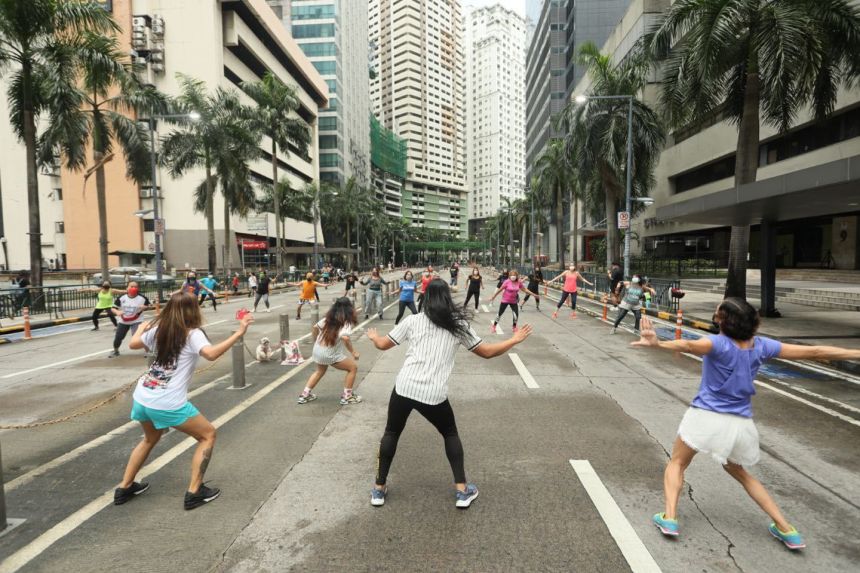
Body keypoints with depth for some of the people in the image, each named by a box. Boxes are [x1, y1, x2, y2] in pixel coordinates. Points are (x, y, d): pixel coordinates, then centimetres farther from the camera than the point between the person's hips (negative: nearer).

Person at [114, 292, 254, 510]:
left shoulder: (158, 329, 8)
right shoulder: (192, 334, -11)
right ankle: (194, 492, 8)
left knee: (151, 438, 35)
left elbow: (133, 344, 25)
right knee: (208, 434, 10)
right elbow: (211, 354, -30)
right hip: (168, 405, -7)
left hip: (141, 398, 8)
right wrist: (238, 333, -29)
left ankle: (124, 488, 40)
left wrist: (142, 327, 43)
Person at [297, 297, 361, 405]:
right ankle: (347, 396, 14)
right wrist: (353, 352, -18)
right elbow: (345, 337, -27)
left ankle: (305, 394, 36)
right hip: (331, 354, -7)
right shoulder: (346, 321, -12)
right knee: (353, 368, 10)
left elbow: (315, 327, 13)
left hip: (317, 350, 7)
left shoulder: (329, 317, 10)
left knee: (320, 371, 35)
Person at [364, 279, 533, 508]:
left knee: (391, 433, 23)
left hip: (405, 387, 1)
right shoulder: (458, 325, 5)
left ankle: (379, 489, 29)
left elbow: (383, 344, 15)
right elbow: (487, 352, 10)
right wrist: (515, 340, 23)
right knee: (450, 434, 25)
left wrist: (373, 336, 38)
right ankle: (462, 491, 23)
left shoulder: (413, 320, 6)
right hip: (434, 394, 0)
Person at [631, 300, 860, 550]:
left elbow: (688, 345, -41)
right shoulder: (761, 345, -3)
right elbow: (813, 352, 5)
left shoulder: (718, 343, -18)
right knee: (740, 473, 31)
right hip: (740, 424, 5)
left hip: (707, 417, -5)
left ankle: (669, 518, 3)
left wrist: (657, 343, -60)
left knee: (677, 463, 17)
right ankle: (786, 528, 29)